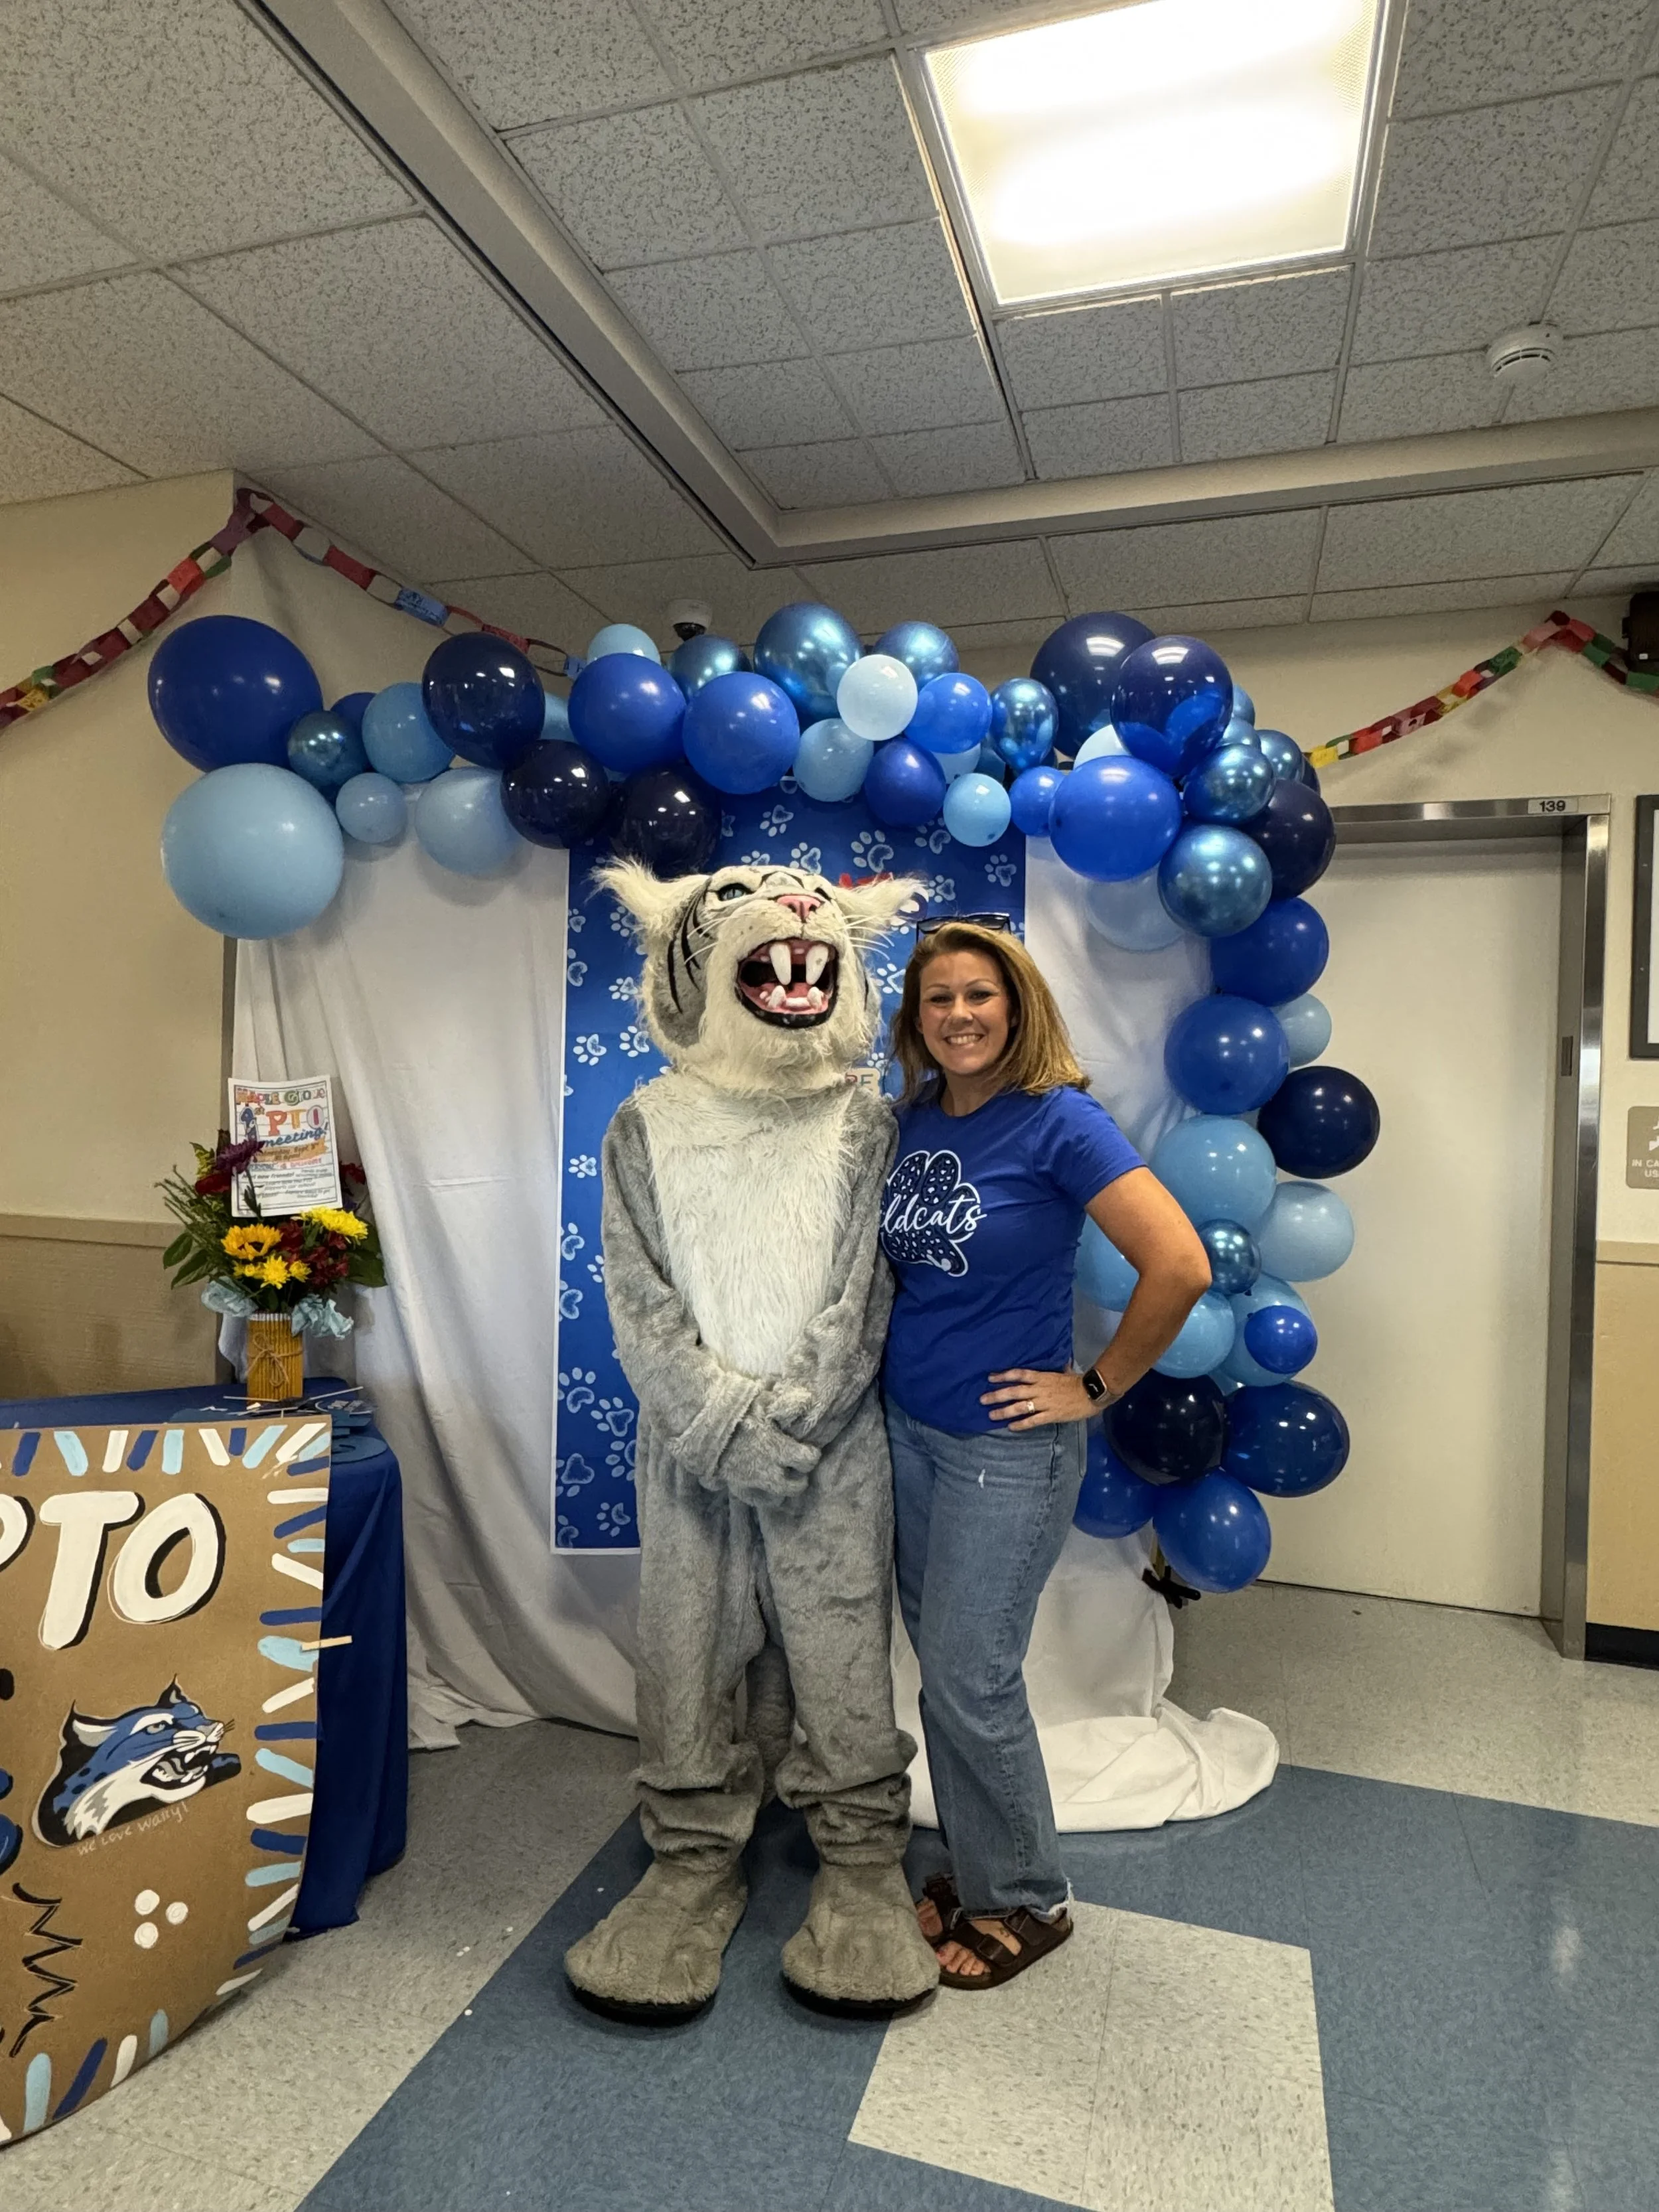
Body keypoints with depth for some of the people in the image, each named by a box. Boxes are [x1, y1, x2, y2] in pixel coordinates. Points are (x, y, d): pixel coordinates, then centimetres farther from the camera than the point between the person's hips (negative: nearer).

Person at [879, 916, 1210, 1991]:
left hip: (1006, 1445, -6)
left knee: (970, 1680, 3)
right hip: (908, 1427, 6)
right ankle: (973, 1872, 38)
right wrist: (894, 1356, 9)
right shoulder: (913, 1120, 3)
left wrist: (1097, 1388, -16)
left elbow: (1182, 1266, -23)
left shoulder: (1060, 1123, -17)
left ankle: (1029, 1900, 28)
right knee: (942, 1665, 17)